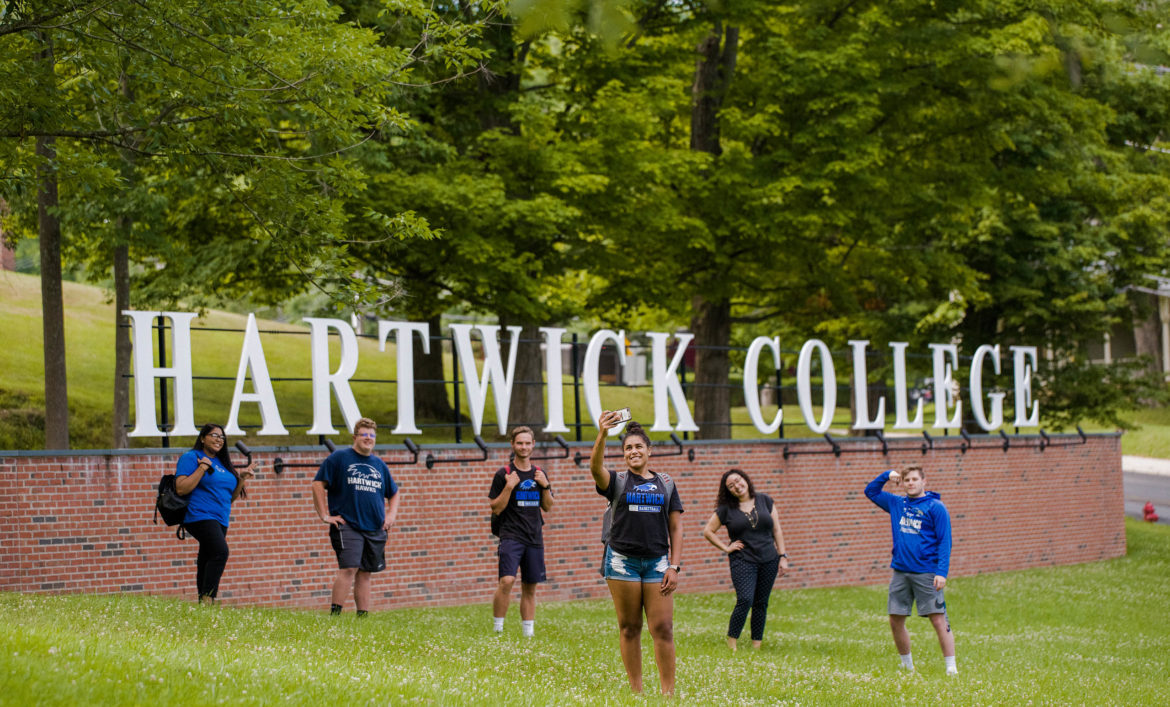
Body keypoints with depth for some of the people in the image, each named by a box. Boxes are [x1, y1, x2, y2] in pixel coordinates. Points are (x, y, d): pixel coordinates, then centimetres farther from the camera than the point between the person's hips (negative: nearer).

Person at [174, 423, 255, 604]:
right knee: (220, 552, -25)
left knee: (207, 560, 7)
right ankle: (207, 598, -27)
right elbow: (181, 489, -14)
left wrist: (242, 478, 9)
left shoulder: (223, 463, 20)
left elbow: (232, 497, 24)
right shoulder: (191, 458, -3)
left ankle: (203, 601, 7)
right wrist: (202, 469, -15)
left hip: (220, 520, 8)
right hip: (200, 517, -8)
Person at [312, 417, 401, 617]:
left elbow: (394, 493, 30)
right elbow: (318, 484, -2)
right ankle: (335, 614, -15)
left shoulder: (379, 465, 16)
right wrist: (325, 515, -8)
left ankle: (363, 616, 8)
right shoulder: (339, 458, 1)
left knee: (365, 574, 6)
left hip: (375, 529, 5)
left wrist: (391, 514, 14)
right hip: (347, 526, -5)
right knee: (348, 569, -17)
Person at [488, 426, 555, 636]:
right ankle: (497, 629, -12)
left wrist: (545, 486, -1)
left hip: (535, 538, 5)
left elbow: (548, 507, 15)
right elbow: (496, 508, -4)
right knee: (507, 581, -20)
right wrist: (509, 487, -16)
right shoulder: (503, 474, -2)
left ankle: (528, 632, 13)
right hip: (511, 537, -5)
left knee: (530, 587, 7)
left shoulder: (539, 474, 13)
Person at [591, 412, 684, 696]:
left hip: (657, 561, 1)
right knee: (629, 629, 2)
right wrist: (602, 434, -34)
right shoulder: (617, 482, 6)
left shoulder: (665, 483, 12)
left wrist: (674, 566, 1)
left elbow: (676, 527, 11)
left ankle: (668, 692, -2)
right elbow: (596, 467, -17)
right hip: (622, 560, -1)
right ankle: (636, 691, 9)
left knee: (663, 629, -6)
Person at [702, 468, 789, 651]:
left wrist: (783, 556, 4)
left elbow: (777, 530, 9)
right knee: (745, 600, -17)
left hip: (769, 560, 3)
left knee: (761, 603, 5)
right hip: (743, 561, -3)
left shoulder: (765, 501, 7)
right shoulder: (726, 509, 1)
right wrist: (726, 548, 0)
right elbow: (708, 531, 8)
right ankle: (731, 643, -8)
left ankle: (757, 646, 12)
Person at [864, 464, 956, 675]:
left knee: (939, 620, -9)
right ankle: (907, 665, 21)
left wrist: (942, 572, -16)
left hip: (926, 573, -6)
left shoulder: (935, 507, -3)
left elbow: (945, 541, -7)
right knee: (896, 621, 6)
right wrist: (887, 475, 9)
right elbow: (871, 492, 26)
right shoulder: (897, 504, 13)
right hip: (900, 571, 6)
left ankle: (951, 668, -8)